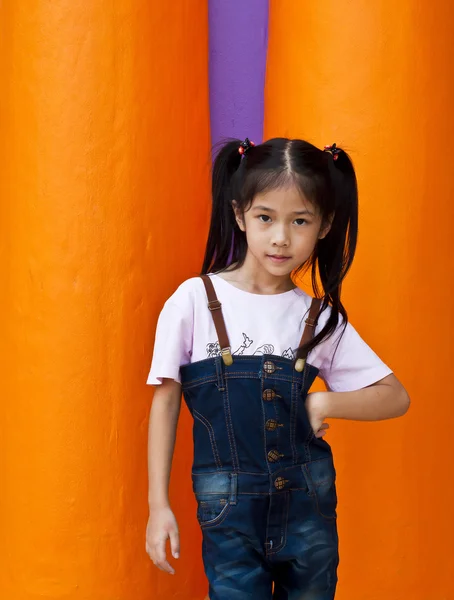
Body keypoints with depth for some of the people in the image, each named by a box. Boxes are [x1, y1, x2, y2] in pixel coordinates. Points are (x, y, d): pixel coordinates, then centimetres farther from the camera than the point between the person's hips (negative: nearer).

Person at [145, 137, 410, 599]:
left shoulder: (321, 318, 1)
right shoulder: (194, 301, -6)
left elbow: (395, 397, 7)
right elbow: (165, 402, 0)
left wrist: (323, 404, -9)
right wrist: (158, 505, -1)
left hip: (309, 506, 3)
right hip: (229, 511, -2)